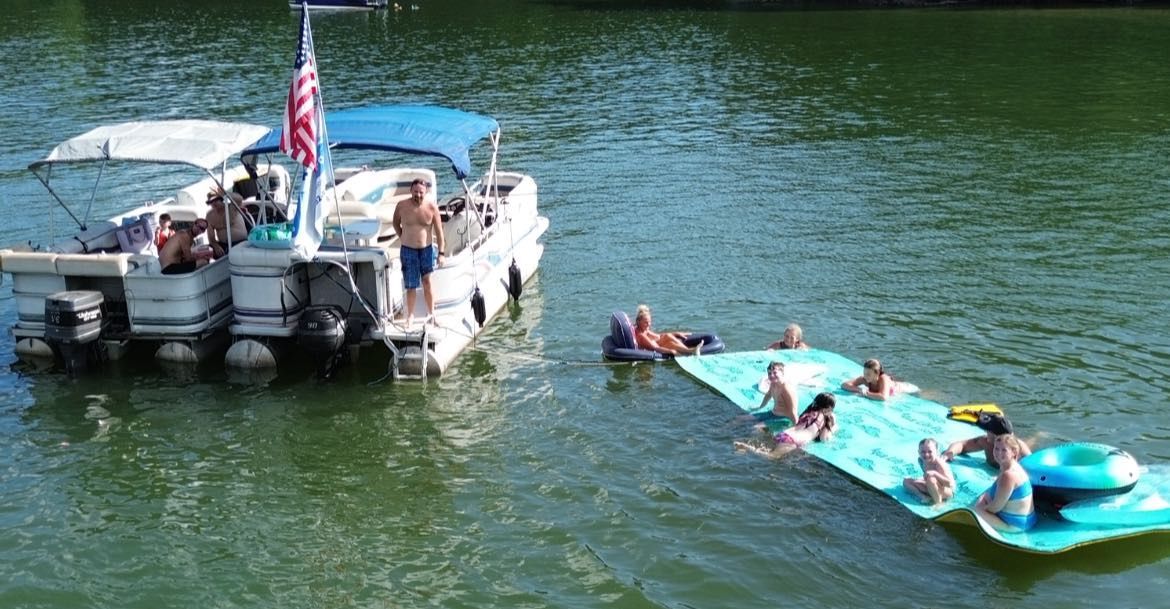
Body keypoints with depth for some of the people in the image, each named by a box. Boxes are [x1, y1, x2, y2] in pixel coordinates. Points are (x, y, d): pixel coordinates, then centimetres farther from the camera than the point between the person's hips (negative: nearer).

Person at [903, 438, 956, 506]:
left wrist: (935, 473, -40)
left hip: (947, 490, -8)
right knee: (906, 481, 1)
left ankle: (938, 502, -21)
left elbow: (950, 483, -32)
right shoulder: (921, 461, -6)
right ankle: (923, 497, -17)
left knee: (931, 479, -39)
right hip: (932, 488, 8)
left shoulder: (939, 463, -27)